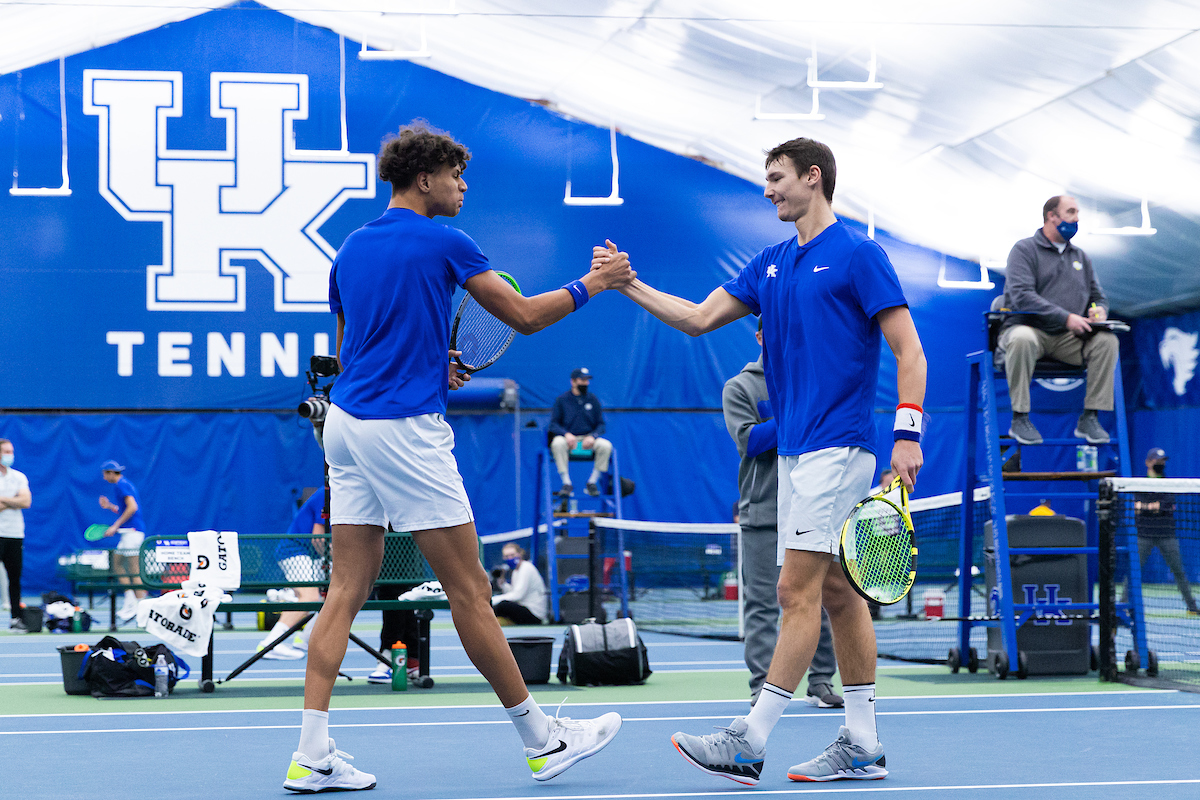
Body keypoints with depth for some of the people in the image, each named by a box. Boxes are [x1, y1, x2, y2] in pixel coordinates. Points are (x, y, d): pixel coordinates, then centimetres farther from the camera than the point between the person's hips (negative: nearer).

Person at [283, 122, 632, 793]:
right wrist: (592, 284, 12)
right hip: (405, 429, -8)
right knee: (470, 590, 0)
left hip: (346, 423, 8)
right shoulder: (444, 244, -7)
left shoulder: (351, 249, 14)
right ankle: (541, 737, 11)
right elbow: (523, 315, -2)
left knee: (348, 589, 6)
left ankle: (313, 754, 0)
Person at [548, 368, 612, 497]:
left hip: (588, 439, 2)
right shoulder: (562, 399, 3)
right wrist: (566, 434, -21)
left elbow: (601, 425, 8)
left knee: (606, 445, -27)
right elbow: (553, 424, -1)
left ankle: (592, 482, -14)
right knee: (557, 443, -36)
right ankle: (566, 483, -28)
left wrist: (593, 436, -14)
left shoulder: (593, 399, 9)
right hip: (568, 438, -2)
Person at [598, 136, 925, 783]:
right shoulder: (770, 265, 16)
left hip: (837, 448, -9)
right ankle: (862, 747, 11)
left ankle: (750, 742, -11)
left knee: (798, 588, -10)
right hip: (795, 449, 9)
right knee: (837, 592, 8)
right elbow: (699, 318, 16)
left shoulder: (857, 255, -7)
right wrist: (628, 284, 6)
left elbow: (909, 350, -10)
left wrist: (907, 433, -18)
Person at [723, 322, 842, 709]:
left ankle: (820, 681, 8)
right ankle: (762, 685, -2)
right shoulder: (739, 387, 6)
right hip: (763, 513, -3)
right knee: (763, 603, -5)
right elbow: (748, 439, -7)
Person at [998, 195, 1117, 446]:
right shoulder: (1024, 250, -1)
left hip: (1069, 339, 5)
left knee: (1106, 340, -21)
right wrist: (1066, 317, -24)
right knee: (1022, 339, -39)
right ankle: (1019, 419, -27)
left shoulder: (1081, 257, 19)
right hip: (1028, 328, -5)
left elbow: (1098, 296, 21)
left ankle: (1089, 418, -16)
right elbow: (1021, 296, -16)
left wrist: (1099, 310, -7)